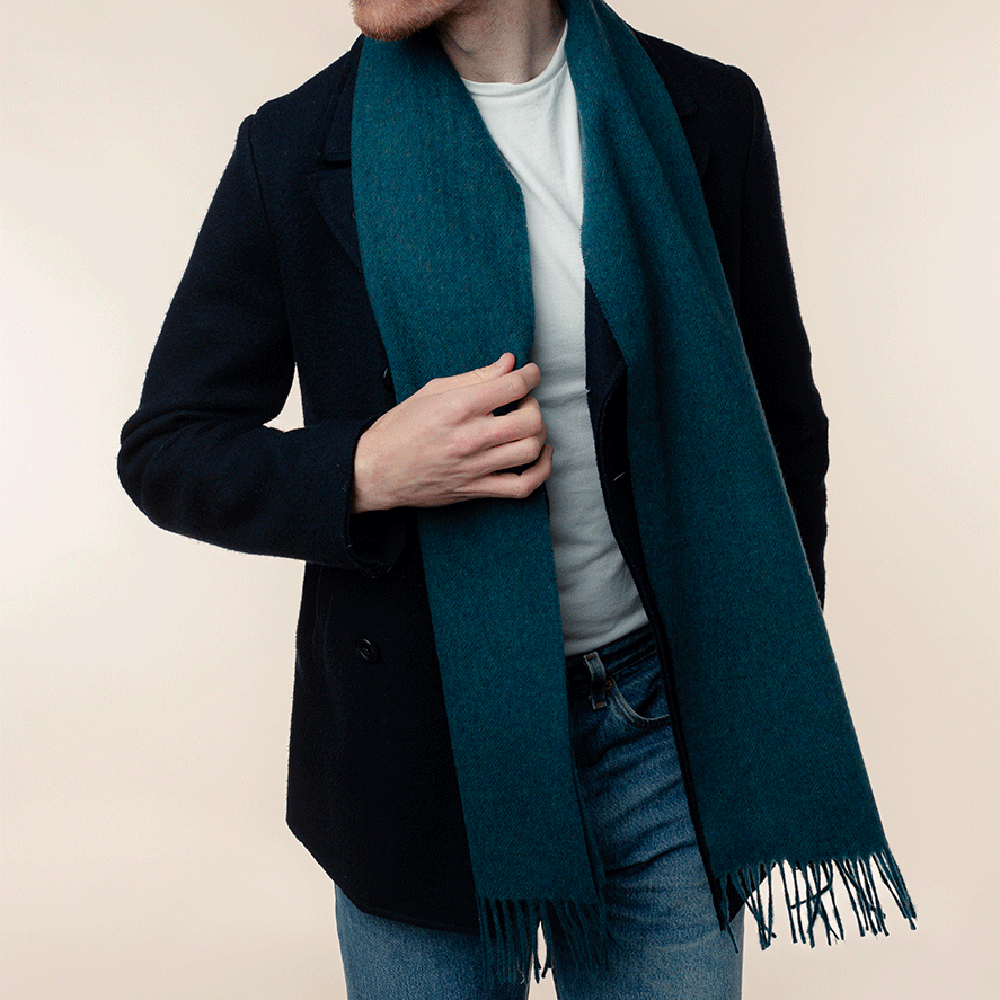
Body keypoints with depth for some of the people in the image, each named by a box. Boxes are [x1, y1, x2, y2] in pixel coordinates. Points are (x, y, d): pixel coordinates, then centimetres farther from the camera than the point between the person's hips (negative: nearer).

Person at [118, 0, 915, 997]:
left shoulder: (701, 115, -3)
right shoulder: (297, 150, -7)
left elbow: (782, 422, 6)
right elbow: (162, 451, -2)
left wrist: (781, 690, 8)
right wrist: (368, 471, -22)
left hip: (663, 731, 2)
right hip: (426, 744, -1)